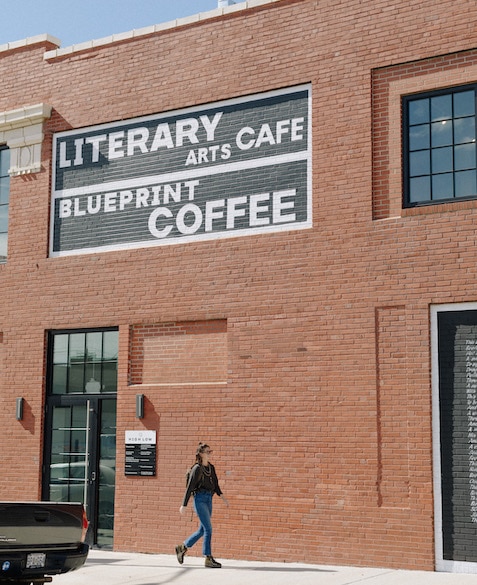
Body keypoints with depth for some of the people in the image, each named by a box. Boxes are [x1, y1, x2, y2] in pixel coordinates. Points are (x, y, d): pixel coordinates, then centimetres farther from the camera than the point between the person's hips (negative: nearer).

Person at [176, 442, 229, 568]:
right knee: (208, 529, -10)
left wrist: (223, 497, 3)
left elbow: (215, 485, 15)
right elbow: (189, 487, -10)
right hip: (200, 499, -8)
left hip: (209, 500, 8)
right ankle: (208, 559, -4)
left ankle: (182, 547, 29)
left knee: (202, 530, 13)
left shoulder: (211, 468, 12)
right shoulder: (197, 468, -10)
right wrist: (184, 505, -10)